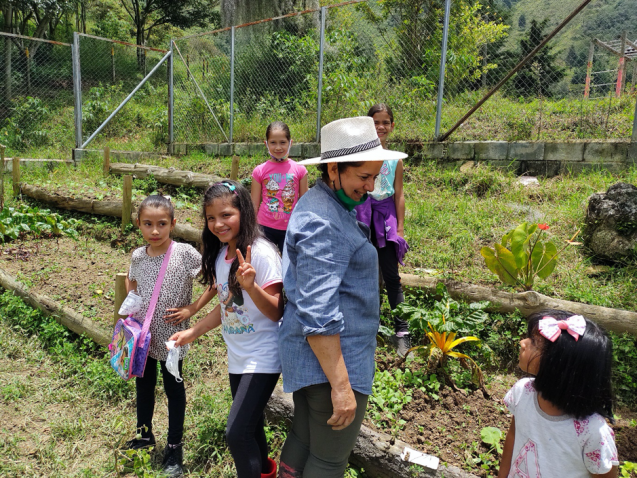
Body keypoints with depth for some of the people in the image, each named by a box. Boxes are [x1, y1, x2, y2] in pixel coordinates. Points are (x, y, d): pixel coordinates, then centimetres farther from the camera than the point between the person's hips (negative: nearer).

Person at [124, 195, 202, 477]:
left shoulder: (185, 253, -19)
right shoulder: (138, 256, -4)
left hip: (171, 337, -4)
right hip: (142, 336, 5)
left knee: (174, 390, 13)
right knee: (143, 386, 22)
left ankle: (174, 448, 30)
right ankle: (144, 436, 45)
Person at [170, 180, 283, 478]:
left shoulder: (260, 253, -21)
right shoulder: (220, 254, 2)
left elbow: (276, 312, -20)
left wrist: (251, 286, -36)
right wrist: (192, 333, 8)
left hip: (262, 358, -8)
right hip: (237, 357, 8)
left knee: (237, 432, -12)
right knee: (249, 424, 23)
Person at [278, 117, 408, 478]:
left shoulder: (321, 204, 10)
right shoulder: (323, 223, -23)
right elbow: (318, 315, -27)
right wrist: (341, 385, -23)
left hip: (310, 355, 10)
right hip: (331, 358, -10)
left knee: (302, 442, 23)